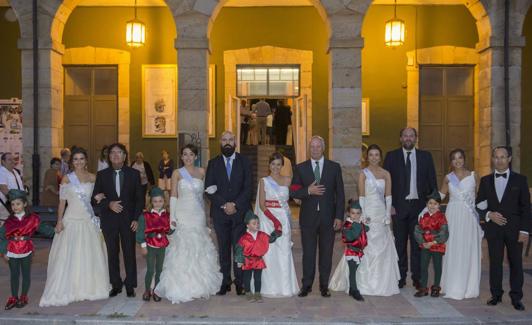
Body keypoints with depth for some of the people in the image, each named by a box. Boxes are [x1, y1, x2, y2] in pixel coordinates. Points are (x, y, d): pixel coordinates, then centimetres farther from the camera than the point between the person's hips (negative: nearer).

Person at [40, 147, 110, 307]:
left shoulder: (92, 177, 7)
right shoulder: (67, 178, 1)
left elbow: (98, 195, 17)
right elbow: (62, 201, 1)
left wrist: (100, 197, -6)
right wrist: (59, 221, -8)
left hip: (89, 221, 2)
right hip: (71, 220, -2)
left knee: (90, 255, 6)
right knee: (69, 256, -4)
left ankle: (90, 287, 20)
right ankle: (67, 290, 4)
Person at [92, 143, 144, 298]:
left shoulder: (134, 174, 4)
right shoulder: (102, 175, 5)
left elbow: (140, 198, 4)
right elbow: (95, 199, 4)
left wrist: (136, 218, -5)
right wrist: (109, 204, -14)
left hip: (128, 220, -1)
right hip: (109, 220, 1)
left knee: (129, 253, 1)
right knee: (112, 254, 7)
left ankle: (130, 285, 13)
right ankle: (116, 284, 19)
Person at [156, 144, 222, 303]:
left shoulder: (201, 172, 8)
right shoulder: (177, 173, 1)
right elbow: (173, 196, -1)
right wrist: (172, 217, -8)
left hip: (198, 214, 3)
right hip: (183, 214, -3)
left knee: (200, 248, 6)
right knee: (182, 249, -4)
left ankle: (200, 285, 19)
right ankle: (182, 287, 4)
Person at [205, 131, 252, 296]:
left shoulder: (244, 162, 6)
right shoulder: (213, 163, 7)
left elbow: (248, 188, -2)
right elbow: (209, 189, 0)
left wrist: (235, 205, -12)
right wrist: (224, 205, -11)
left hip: (240, 212, -1)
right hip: (220, 213, 1)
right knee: (223, 249, 4)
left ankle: (240, 282, 8)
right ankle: (225, 282, 10)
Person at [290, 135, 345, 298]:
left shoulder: (334, 167, 4)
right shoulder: (301, 168, 5)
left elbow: (340, 194, 3)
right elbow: (293, 192, 2)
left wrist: (339, 217, -4)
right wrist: (308, 191, -16)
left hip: (328, 217, 0)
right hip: (308, 217, 0)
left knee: (326, 252, 7)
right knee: (308, 252, 4)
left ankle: (324, 286, 17)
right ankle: (306, 285, 14)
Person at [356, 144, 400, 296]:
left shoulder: (386, 174, 9)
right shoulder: (363, 174, -1)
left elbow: (388, 196, 6)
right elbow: (361, 197, -5)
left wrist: (388, 215, -2)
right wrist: (363, 216, -11)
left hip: (382, 214, 3)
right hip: (368, 213, -3)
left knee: (383, 247, 6)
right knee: (368, 247, -2)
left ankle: (383, 282, 19)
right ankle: (367, 283, 8)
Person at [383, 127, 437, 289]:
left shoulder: (426, 156, 7)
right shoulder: (391, 156, 3)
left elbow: (432, 181, 7)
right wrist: (389, 204, -6)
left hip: (419, 205, 1)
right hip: (399, 205, -1)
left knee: (418, 243, 5)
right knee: (400, 243, 6)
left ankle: (417, 277, 14)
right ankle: (400, 277, 14)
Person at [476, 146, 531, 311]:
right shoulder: (485, 180, 8)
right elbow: (479, 205, 10)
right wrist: (489, 215, -10)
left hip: (514, 229, -1)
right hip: (493, 228, 2)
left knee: (516, 263, 3)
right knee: (495, 262, 5)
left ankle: (516, 298, 12)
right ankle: (496, 295, 15)